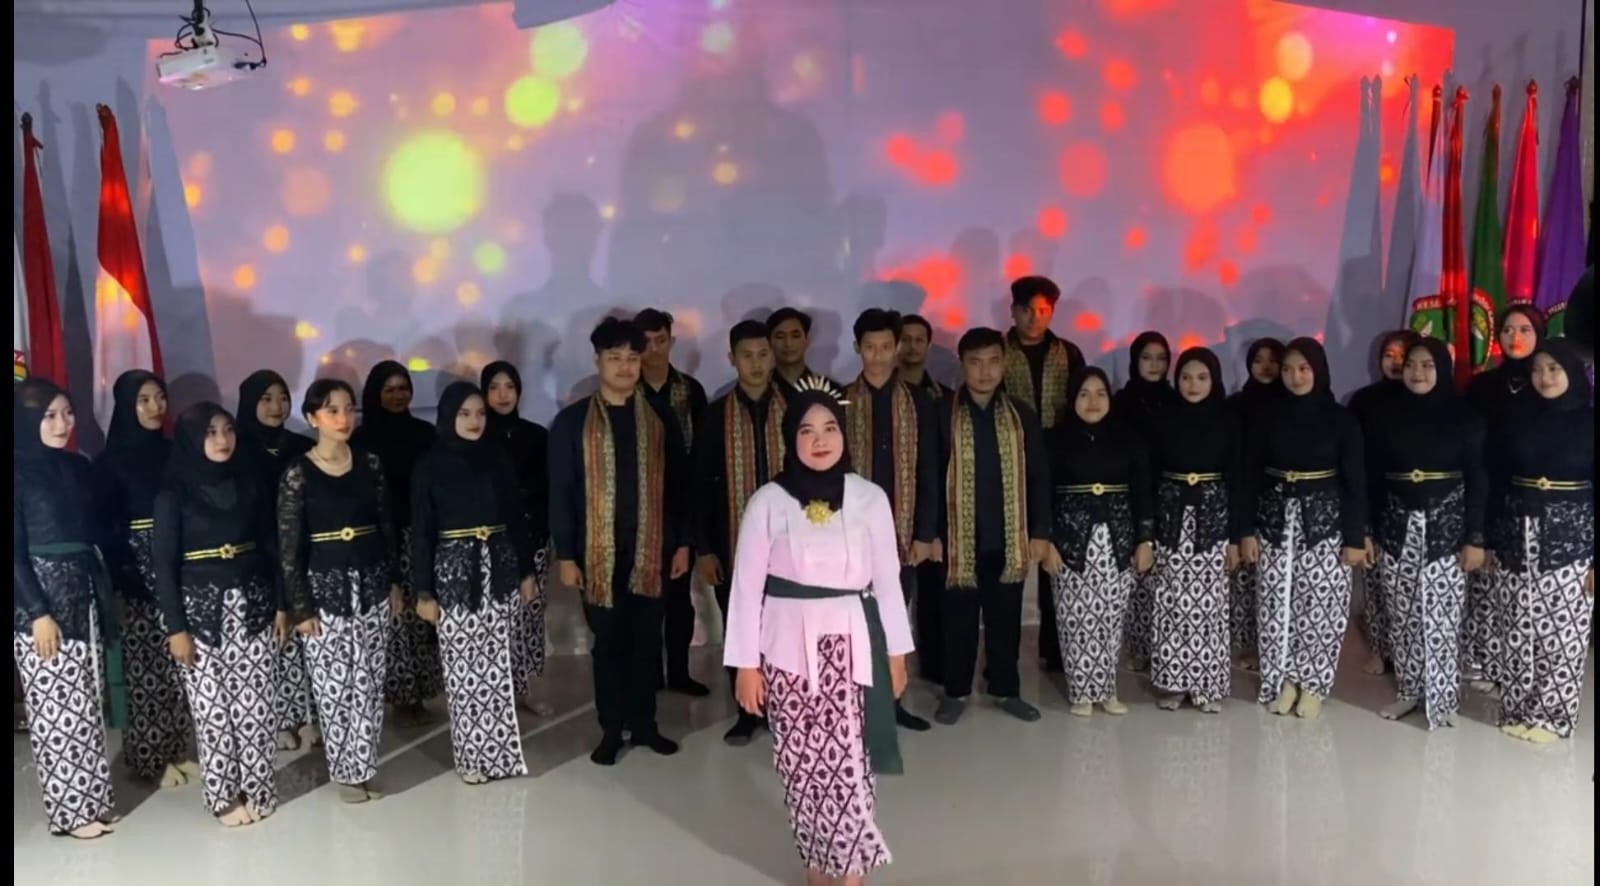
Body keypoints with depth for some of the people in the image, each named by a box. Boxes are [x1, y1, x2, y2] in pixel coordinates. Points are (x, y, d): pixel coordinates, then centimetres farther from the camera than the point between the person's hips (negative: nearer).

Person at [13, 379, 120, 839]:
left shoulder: (78, 467, 9)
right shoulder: (19, 472, -9)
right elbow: (15, 552, -12)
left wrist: (104, 595, 12)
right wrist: (37, 612, -16)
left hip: (83, 593, 6)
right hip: (40, 598, -6)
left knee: (87, 702, 11)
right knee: (57, 705, 0)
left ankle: (94, 797, 20)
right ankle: (69, 809, 10)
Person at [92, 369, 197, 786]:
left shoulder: (172, 451, 9)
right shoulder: (111, 461, -3)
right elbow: (104, 525, -7)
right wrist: (121, 577, -16)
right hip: (138, 570, -4)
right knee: (146, 663, 0)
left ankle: (179, 749, 19)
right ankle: (152, 758, 11)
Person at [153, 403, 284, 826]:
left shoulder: (248, 481, 5)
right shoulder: (174, 492, -5)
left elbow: (269, 545, 8)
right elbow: (164, 562, -7)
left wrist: (280, 603, 4)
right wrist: (176, 627, -10)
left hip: (253, 603, 3)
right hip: (202, 608, -3)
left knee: (257, 704, 4)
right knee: (213, 708, 3)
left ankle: (257, 789, 16)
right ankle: (224, 795, 17)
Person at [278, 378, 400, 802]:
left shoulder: (370, 464, 3)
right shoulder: (298, 473, -8)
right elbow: (288, 547, -8)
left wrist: (394, 581, 7)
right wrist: (300, 606, -10)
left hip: (372, 582, 3)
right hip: (325, 587, -3)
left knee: (369, 683, 8)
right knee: (333, 687, 3)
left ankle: (365, 766, 22)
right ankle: (344, 770, 19)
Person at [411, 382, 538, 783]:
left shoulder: (498, 459, 5)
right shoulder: (430, 467, -3)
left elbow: (516, 518, 10)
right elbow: (422, 532, -3)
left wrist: (526, 569, 9)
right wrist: (423, 590, -5)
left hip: (499, 567, 3)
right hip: (454, 571, -2)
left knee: (498, 662, 4)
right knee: (463, 667, 1)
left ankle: (500, 750, 15)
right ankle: (472, 754, 13)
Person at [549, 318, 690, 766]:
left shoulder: (659, 418, 5)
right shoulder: (572, 421, -2)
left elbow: (678, 485, 7)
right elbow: (561, 492, -3)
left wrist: (681, 542, 2)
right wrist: (565, 554, -6)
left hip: (650, 550, 2)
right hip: (599, 553, -2)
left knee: (647, 640, 9)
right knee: (608, 642, 8)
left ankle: (644, 724, 24)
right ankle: (611, 730, 20)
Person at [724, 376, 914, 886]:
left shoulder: (870, 498, 0)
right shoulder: (768, 502, -5)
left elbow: (888, 580, 6)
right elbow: (747, 586, -3)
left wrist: (896, 651, 8)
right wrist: (746, 663, -3)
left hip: (851, 646, 1)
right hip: (789, 646, 0)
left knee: (848, 762, -4)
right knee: (803, 764, 6)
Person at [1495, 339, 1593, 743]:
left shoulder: (1589, 422, -1)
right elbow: (1499, 481, 6)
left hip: (1569, 537, -2)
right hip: (1520, 537, 3)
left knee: (1562, 630, 1)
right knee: (1521, 629, 7)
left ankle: (1552, 715, 14)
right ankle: (1519, 709, 18)